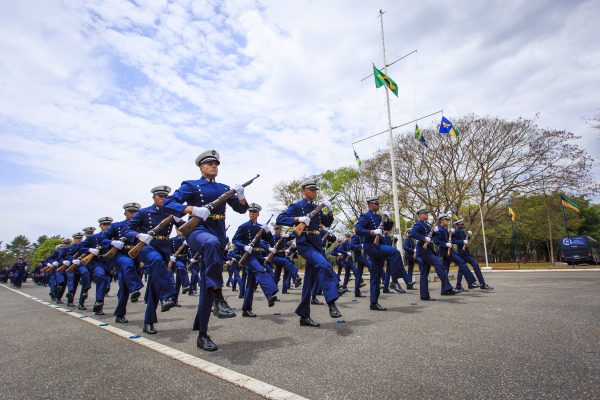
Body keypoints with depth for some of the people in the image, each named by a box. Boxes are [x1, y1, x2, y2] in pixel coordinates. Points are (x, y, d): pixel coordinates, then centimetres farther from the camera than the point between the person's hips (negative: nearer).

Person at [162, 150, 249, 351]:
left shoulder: (223, 188, 16)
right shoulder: (191, 186, 4)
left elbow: (241, 209, 13)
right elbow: (168, 204, -7)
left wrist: (241, 196, -9)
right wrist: (193, 209, -22)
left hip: (219, 236, 5)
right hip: (198, 231, -4)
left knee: (207, 284, 5)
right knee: (211, 242, -43)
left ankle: (202, 334, 17)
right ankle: (218, 298, -44)